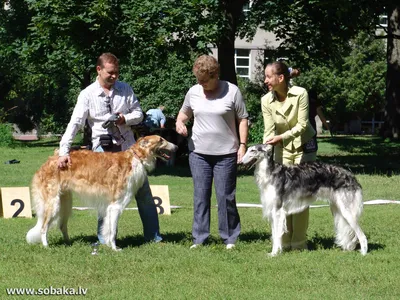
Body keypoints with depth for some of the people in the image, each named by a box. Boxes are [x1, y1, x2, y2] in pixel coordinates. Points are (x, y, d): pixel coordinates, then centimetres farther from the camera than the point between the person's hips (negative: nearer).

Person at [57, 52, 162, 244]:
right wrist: (64, 151, -19)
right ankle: (105, 239, 10)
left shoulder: (125, 89, 4)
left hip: (128, 146, 3)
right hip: (103, 148, -3)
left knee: (143, 192, 6)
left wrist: (125, 119, -13)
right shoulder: (87, 95, -4)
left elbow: (138, 113, 10)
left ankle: (153, 236, 15)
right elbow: (75, 124, -9)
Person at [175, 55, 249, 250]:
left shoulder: (232, 92, -5)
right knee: (200, 196, 7)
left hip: (226, 153, -3)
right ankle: (199, 238, 13)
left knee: (225, 197, 1)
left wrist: (242, 144, -7)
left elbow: (242, 119, 0)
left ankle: (230, 238, 12)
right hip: (198, 153, 3)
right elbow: (185, 111, 21)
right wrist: (179, 121, -1)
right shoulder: (193, 92, 4)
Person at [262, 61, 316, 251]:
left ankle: (299, 242, 2)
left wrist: (281, 137, -30)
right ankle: (285, 241, 5)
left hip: (303, 147, -3)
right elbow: (269, 130, -9)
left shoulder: (300, 94, -18)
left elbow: (302, 125, -18)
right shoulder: (266, 101, -9)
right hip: (282, 150, 3)